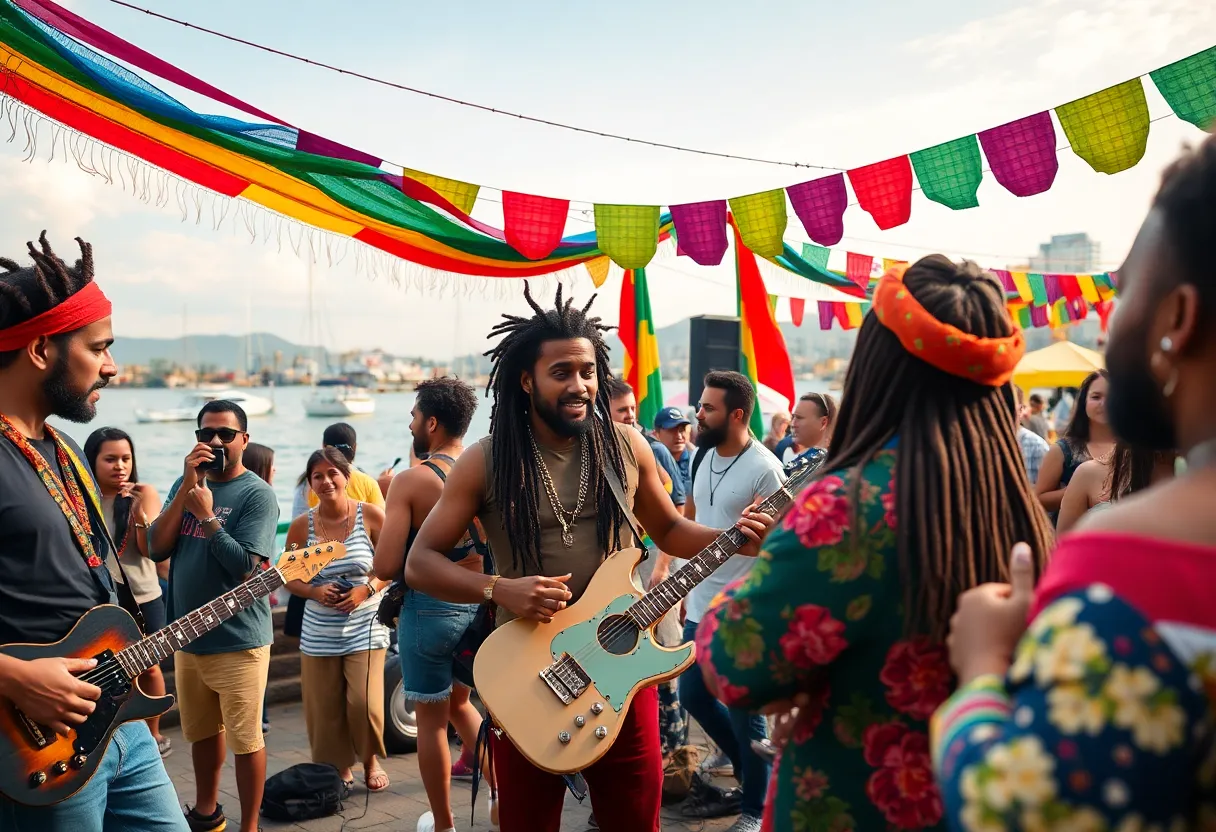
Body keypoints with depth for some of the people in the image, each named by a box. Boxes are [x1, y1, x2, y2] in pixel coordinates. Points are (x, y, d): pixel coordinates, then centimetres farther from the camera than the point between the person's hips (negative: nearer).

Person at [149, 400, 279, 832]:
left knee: (245, 739, 1)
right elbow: (157, 548, -4)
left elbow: (247, 567, -20)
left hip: (237, 640, -6)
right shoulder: (185, 483, 7)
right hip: (187, 636, 6)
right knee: (201, 731, 20)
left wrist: (207, 515, -20)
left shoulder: (257, 494, -12)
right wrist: (187, 487, -12)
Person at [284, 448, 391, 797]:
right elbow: (288, 577, 8)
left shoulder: (370, 515, -6)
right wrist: (314, 592, -11)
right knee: (324, 710, 4)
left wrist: (367, 590, -15)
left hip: (365, 629, -2)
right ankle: (339, 770, 27)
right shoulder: (301, 526, 0)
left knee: (364, 703, -10)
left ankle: (371, 761, 19)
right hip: (319, 635, 2)